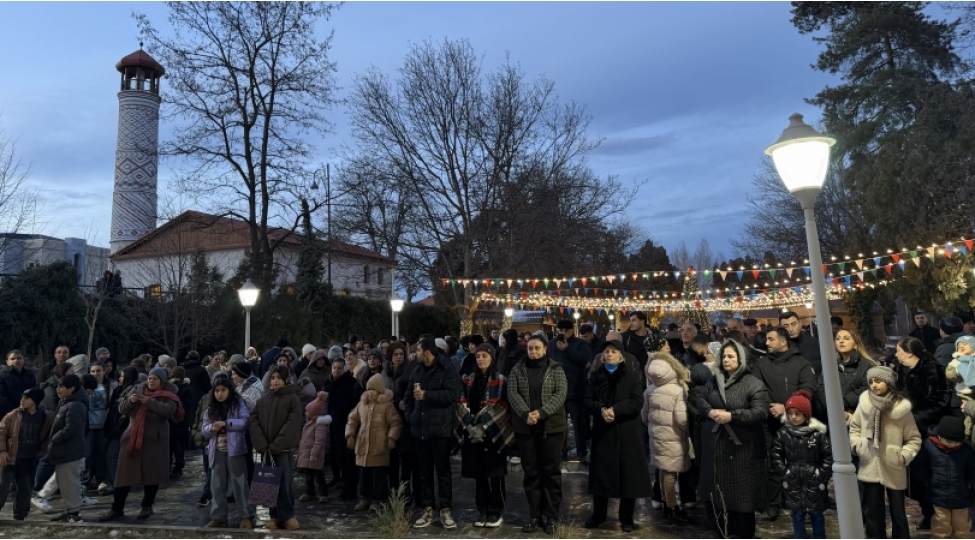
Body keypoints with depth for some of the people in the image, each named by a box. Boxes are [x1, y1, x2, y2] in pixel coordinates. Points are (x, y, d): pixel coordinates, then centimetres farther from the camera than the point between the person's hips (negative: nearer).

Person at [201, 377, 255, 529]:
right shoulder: (211, 408, 10)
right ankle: (218, 517, 19)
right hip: (216, 451, 5)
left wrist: (226, 423, -20)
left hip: (234, 450, -4)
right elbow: (204, 429, 7)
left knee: (239, 484, 1)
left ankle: (247, 516, 8)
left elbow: (245, 421, -12)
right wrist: (212, 428, -14)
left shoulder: (238, 404, -1)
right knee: (217, 485, 10)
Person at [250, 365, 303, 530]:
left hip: (283, 448, -4)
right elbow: (254, 420, 3)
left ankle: (287, 515, 9)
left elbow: (292, 424, -10)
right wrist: (262, 445, -9)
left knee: (284, 481, -3)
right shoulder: (263, 398, 9)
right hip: (266, 448, 4)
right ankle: (275, 515, 16)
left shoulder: (292, 399, -4)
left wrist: (276, 445, -14)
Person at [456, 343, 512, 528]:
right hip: (472, 434, 4)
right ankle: (483, 512, 20)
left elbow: (499, 408, -9)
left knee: (494, 475, 1)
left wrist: (483, 427, -16)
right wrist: (470, 426, -11)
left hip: (494, 434, -3)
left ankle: (496, 513, 14)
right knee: (478, 475, 8)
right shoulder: (468, 380, 9)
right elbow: (462, 405, 3)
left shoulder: (501, 381, -2)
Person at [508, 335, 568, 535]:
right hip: (525, 428, 2)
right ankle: (534, 515, 18)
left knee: (551, 471, 4)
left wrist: (541, 412, -21)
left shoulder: (556, 370, 3)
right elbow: (512, 393, -4)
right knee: (531, 471, 8)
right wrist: (525, 413, -20)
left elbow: (561, 394, -9)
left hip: (551, 427, -1)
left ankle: (550, 516, 14)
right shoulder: (517, 370, 6)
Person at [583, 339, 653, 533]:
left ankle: (626, 517, 15)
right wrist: (601, 410, -18)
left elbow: (637, 402, -10)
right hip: (602, 432, 2)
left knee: (628, 473, 2)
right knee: (601, 472, 7)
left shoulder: (632, 375, 0)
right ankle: (598, 513, 22)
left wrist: (615, 410, -21)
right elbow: (588, 401, 3)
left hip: (627, 432, -2)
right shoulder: (596, 376, 9)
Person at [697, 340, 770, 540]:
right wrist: (710, 412, -11)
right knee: (719, 488, 13)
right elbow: (701, 401, 11)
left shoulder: (754, 384, -9)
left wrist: (731, 415, -23)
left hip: (743, 447, -5)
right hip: (716, 444, 5)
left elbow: (760, 413, -17)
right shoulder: (714, 380, 10)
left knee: (743, 491, 3)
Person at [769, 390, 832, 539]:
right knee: (797, 514, 10)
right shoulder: (782, 433, -4)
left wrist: (822, 474, -7)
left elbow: (829, 456, -3)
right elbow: (775, 456, -1)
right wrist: (784, 473, -6)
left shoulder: (817, 433, -8)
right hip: (793, 482, 1)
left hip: (814, 482, -1)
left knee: (816, 514, 12)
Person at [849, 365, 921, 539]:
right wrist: (856, 445, -7)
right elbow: (854, 428, 8)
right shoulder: (864, 403, -6)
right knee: (872, 512, 13)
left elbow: (914, 438, -3)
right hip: (870, 467, 2)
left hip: (894, 470, -2)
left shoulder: (901, 408, -13)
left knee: (898, 513, 12)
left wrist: (904, 455, -17)